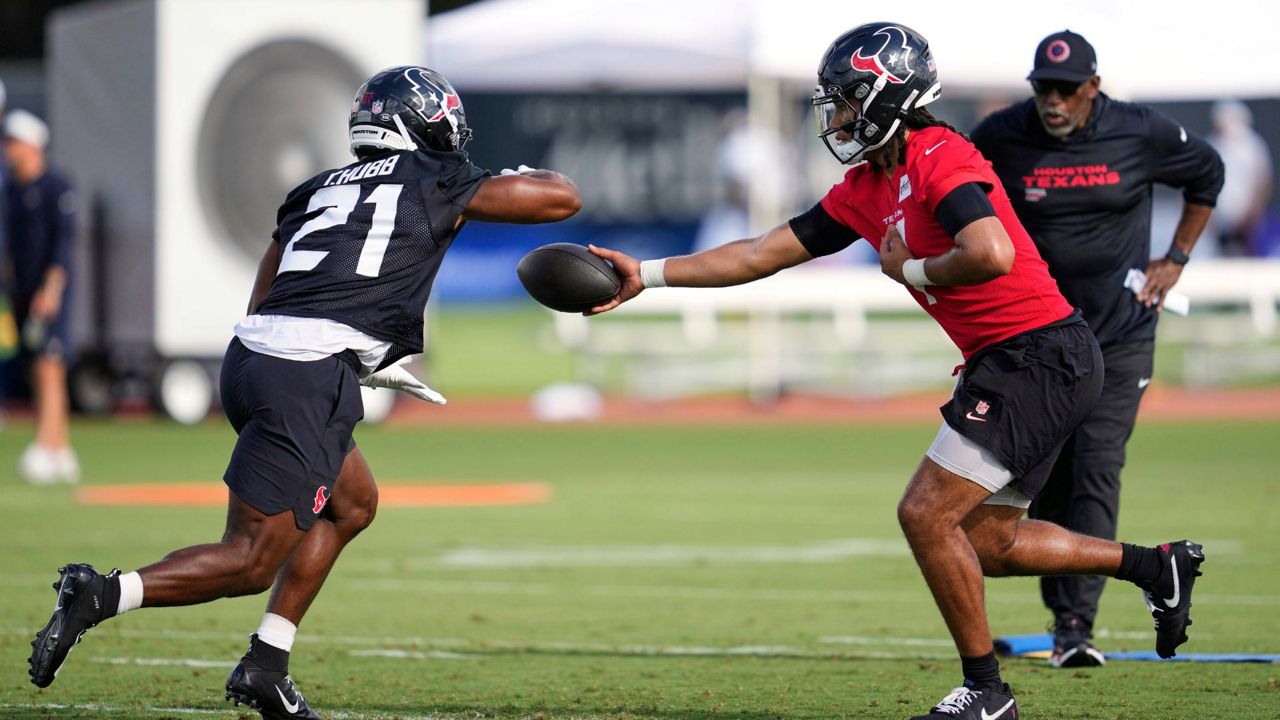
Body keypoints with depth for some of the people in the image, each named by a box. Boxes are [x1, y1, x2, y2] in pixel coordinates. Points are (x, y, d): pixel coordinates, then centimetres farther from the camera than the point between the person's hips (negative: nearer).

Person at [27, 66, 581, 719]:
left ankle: (265, 666, 21)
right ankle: (101, 594, -17)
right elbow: (563, 199, 11)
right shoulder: (435, 184, 8)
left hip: (249, 354, 8)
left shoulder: (318, 191, 24)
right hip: (306, 381, -8)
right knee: (252, 560, -3)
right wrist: (523, 179, 33)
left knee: (353, 501, 26)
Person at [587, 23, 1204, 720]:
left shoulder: (939, 159, -17)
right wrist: (646, 274, 14)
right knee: (985, 542, 17)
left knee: (926, 514, -9)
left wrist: (911, 270, -14)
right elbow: (763, 254, 16)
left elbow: (992, 255, -33)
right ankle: (1155, 564, 26)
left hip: (1042, 356, -10)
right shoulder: (865, 190, 12)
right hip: (1010, 364, 10)